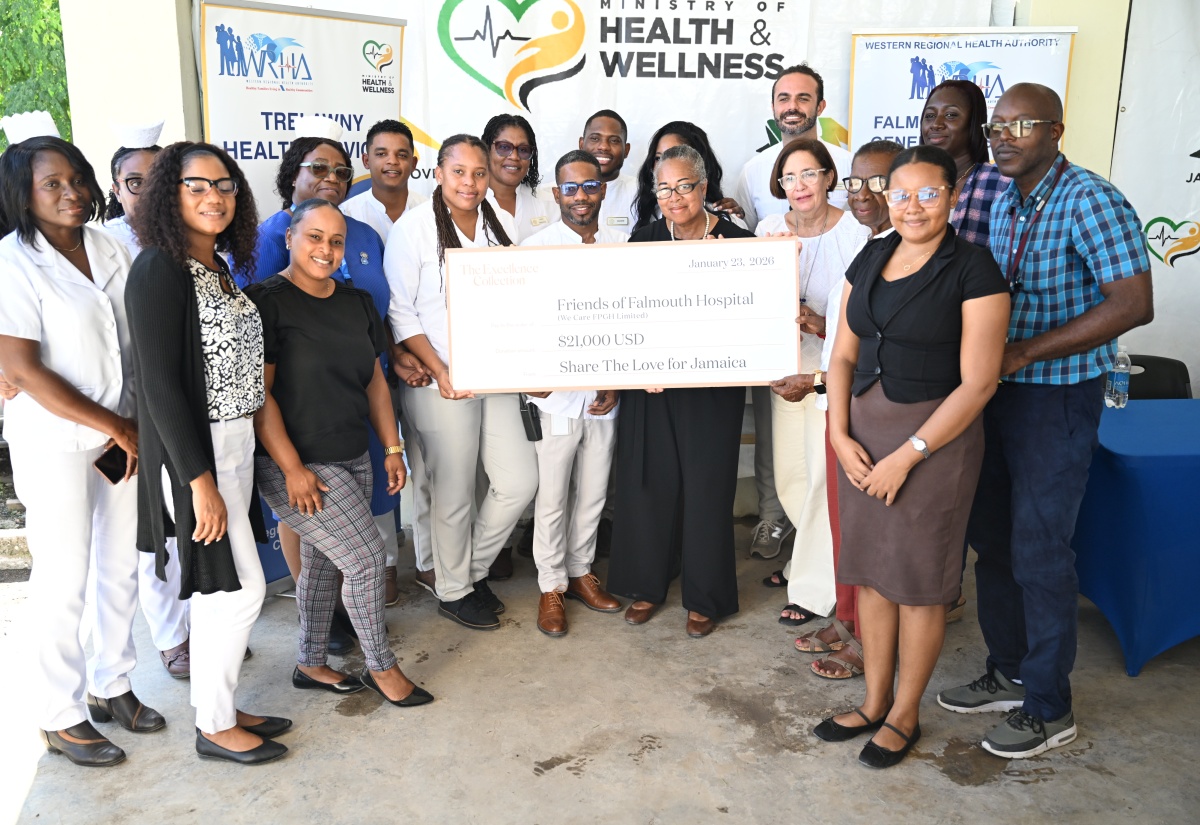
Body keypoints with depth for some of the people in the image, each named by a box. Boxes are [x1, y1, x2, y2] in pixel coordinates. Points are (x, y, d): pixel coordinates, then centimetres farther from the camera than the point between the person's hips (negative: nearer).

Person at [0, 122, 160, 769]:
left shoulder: (108, 250, 6)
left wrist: (137, 428, -1)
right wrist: (115, 427, -14)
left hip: (123, 435, 6)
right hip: (55, 443, -6)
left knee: (122, 567, 14)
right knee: (64, 580, 3)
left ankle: (109, 684, 33)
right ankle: (58, 715, 21)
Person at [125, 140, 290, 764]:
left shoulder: (219, 267, 11)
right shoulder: (158, 269, -15)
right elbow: (160, 383, -19)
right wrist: (200, 480, -20)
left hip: (234, 443, 8)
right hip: (192, 452, -8)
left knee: (217, 587, 15)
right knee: (240, 588, -3)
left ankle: (220, 708, 29)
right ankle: (214, 728, 15)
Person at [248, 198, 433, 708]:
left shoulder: (357, 303, 11)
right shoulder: (267, 302, -11)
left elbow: (374, 381, 16)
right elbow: (257, 393, -15)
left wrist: (393, 448, 12)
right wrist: (292, 468, -17)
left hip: (353, 457, 7)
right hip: (296, 465, -7)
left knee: (322, 563, 15)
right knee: (366, 557, -7)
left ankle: (311, 665, 32)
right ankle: (381, 667, 14)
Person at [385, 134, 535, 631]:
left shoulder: (503, 226, 9)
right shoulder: (413, 228, -6)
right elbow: (400, 312, -8)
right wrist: (439, 370, -17)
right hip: (440, 383, -5)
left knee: (520, 482, 5)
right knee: (454, 494, 5)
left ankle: (475, 568, 30)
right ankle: (453, 591, 27)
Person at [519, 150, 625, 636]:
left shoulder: (622, 246, 5)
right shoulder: (535, 247, -5)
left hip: (605, 391, 3)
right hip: (555, 393, -3)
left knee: (594, 491, 14)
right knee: (552, 495, 5)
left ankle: (581, 570, 32)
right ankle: (551, 586, 21)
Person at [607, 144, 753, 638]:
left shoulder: (737, 240, -3)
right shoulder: (644, 240, 5)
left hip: (712, 385, -2)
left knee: (706, 485, 4)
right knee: (648, 479, 7)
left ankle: (705, 597, 21)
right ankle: (646, 584, 27)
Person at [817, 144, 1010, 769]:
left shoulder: (972, 270, -10)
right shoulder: (870, 260, 8)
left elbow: (977, 382, -14)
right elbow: (844, 354, 10)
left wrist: (906, 455, -15)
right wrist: (840, 434, -3)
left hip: (934, 437, -5)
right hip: (864, 430, 6)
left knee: (918, 581, 6)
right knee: (870, 570, 13)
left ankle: (904, 714, 25)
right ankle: (874, 703, 30)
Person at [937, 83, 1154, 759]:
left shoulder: (1090, 201, -14)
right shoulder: (1001, 203, 10)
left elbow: (1134, 304, -22)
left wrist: (1024, 352, -23)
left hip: (1060, 398, -8)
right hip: (997, 391, 8)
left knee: (1039, 551, -1)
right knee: (992, 537, 13)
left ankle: (1049, 708, 17)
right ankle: (1009, 673, 31)